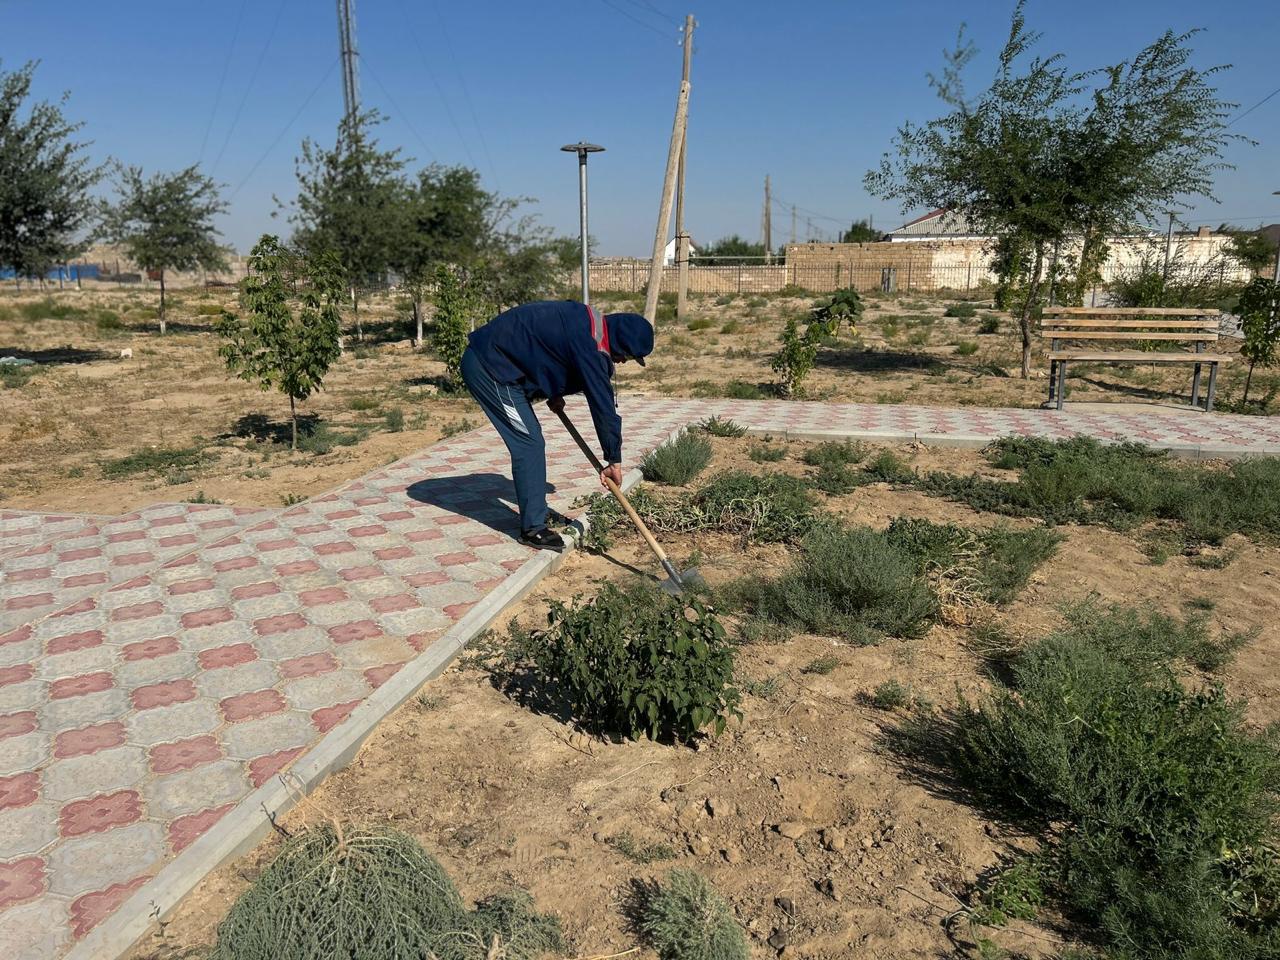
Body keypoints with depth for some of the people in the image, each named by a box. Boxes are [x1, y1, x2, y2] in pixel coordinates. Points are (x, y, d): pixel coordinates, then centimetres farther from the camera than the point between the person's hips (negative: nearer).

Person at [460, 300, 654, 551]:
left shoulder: (588, 322, 7)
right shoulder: (589, 344, -23)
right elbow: (602, 405, -21)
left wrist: (554, 393, 11)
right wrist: (614, 460, -13)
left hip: (489, 360, 10)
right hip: (489, 366, -10)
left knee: (530, 442, 15)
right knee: (528, 444, -8)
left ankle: (536, 514, 26)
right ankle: (533, 529, 0)